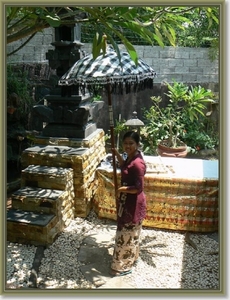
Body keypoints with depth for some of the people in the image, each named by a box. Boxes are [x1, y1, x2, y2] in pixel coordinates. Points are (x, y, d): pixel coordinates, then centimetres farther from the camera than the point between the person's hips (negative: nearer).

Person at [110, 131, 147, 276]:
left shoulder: (137, 163, -27)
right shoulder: (131, 158, 1)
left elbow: (139, 188, -28)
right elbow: (125, 167, 24)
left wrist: (121, 189, -16)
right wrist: (117, 154, 12)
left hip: (133, 204, -10)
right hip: (127, 202, 10)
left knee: (126, 234, 5)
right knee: (131, 233, 25)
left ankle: (123, 266, 22)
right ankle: (132, 258, 44)